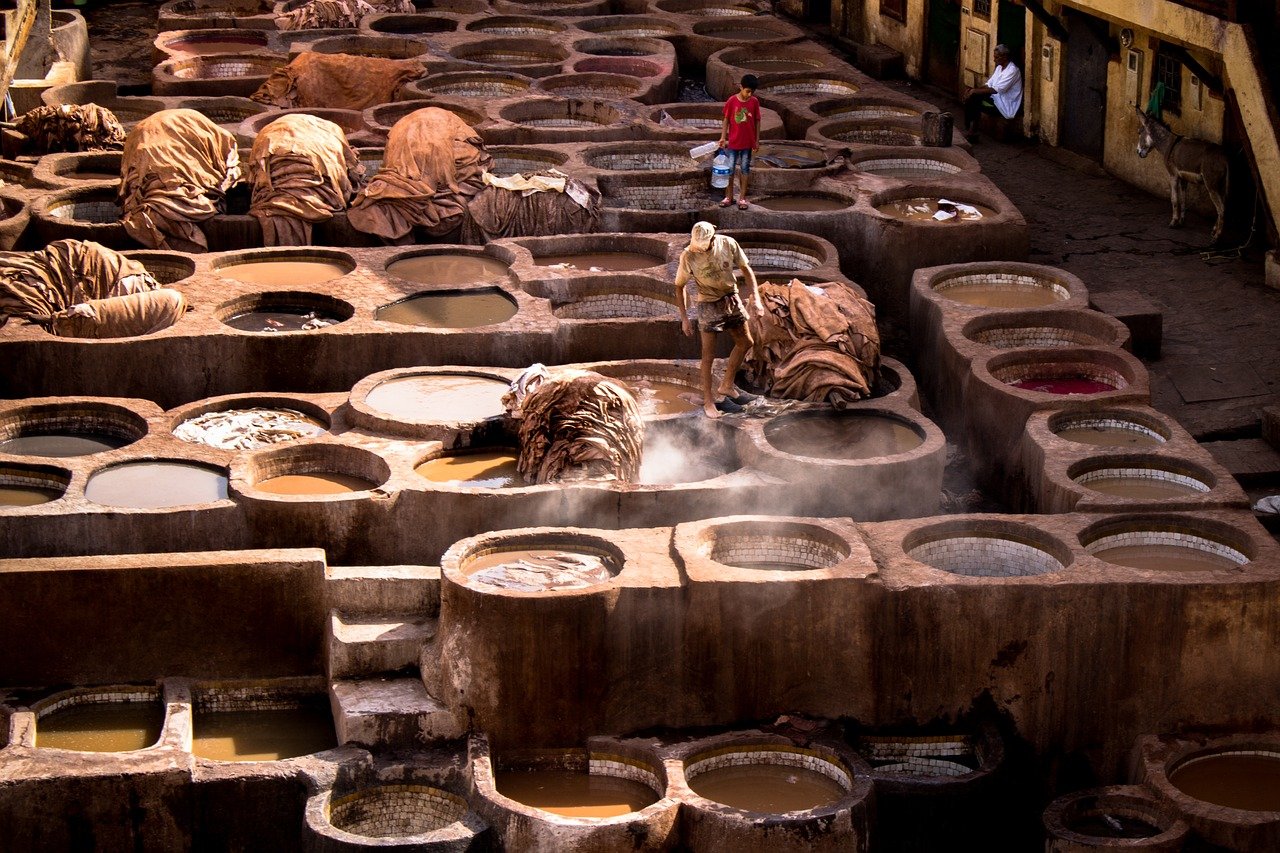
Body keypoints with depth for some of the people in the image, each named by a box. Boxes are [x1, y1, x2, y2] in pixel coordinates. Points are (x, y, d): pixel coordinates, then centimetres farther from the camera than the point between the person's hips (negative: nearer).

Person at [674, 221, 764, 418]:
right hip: (709, 305, -4)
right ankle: (708, 401, 11)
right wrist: (684, 318, -9)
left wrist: (755, 297, -11)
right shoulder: (688, 256, -23)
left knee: (745, 342, 15)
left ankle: (726, 386, 32)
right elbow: (679, 287, -9)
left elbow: (746, 269, -3)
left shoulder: (728, 244, -17)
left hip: (731, 299, 5)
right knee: (709, 356, -2)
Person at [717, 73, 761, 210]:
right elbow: (726, 120, -2)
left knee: (745, 169, 8)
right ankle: (729, 197, 17)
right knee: (730, 169, 6)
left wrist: (757, 140, 2)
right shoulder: (732, 101, -9)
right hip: (733, 141, -1)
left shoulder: (754, 102, -5)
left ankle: (742, 197, 16)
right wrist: (723, 137, -6)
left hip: (748, 142, 1)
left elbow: (757, 121, 2)